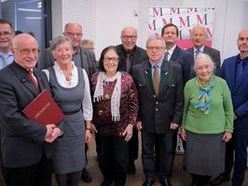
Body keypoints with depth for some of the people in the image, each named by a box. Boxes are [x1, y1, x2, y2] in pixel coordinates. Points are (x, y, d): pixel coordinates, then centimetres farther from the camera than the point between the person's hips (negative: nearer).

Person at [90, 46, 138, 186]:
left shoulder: (127, 79, -10)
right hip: (100, 127, 3)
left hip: (121, 128, -2)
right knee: (103, 157, 19)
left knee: (121, 159, 9)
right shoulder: (95, 79, -4)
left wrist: (131, 124, -8)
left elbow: (133, 104, -5)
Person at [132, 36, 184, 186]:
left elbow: (179, 97, -4)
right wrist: (137, 118, -4)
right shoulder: (137, 70, -6)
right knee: (147, 151, 15)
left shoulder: (176, 69, -6)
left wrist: (177, 118, -6)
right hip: (146, 120, 0)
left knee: (167, 151, 17)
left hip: (167, 120, 0)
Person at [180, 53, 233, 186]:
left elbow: (228, 108, -1)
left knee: (212, 161, 13)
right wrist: (183, 127, 6)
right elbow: (185, 107, 3)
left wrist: (229, 129, -1)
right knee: (194, 160, 13)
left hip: (216, 132, 0)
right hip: (193, 131, 0)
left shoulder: (221, 83, -9)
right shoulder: (189, 85, -8)